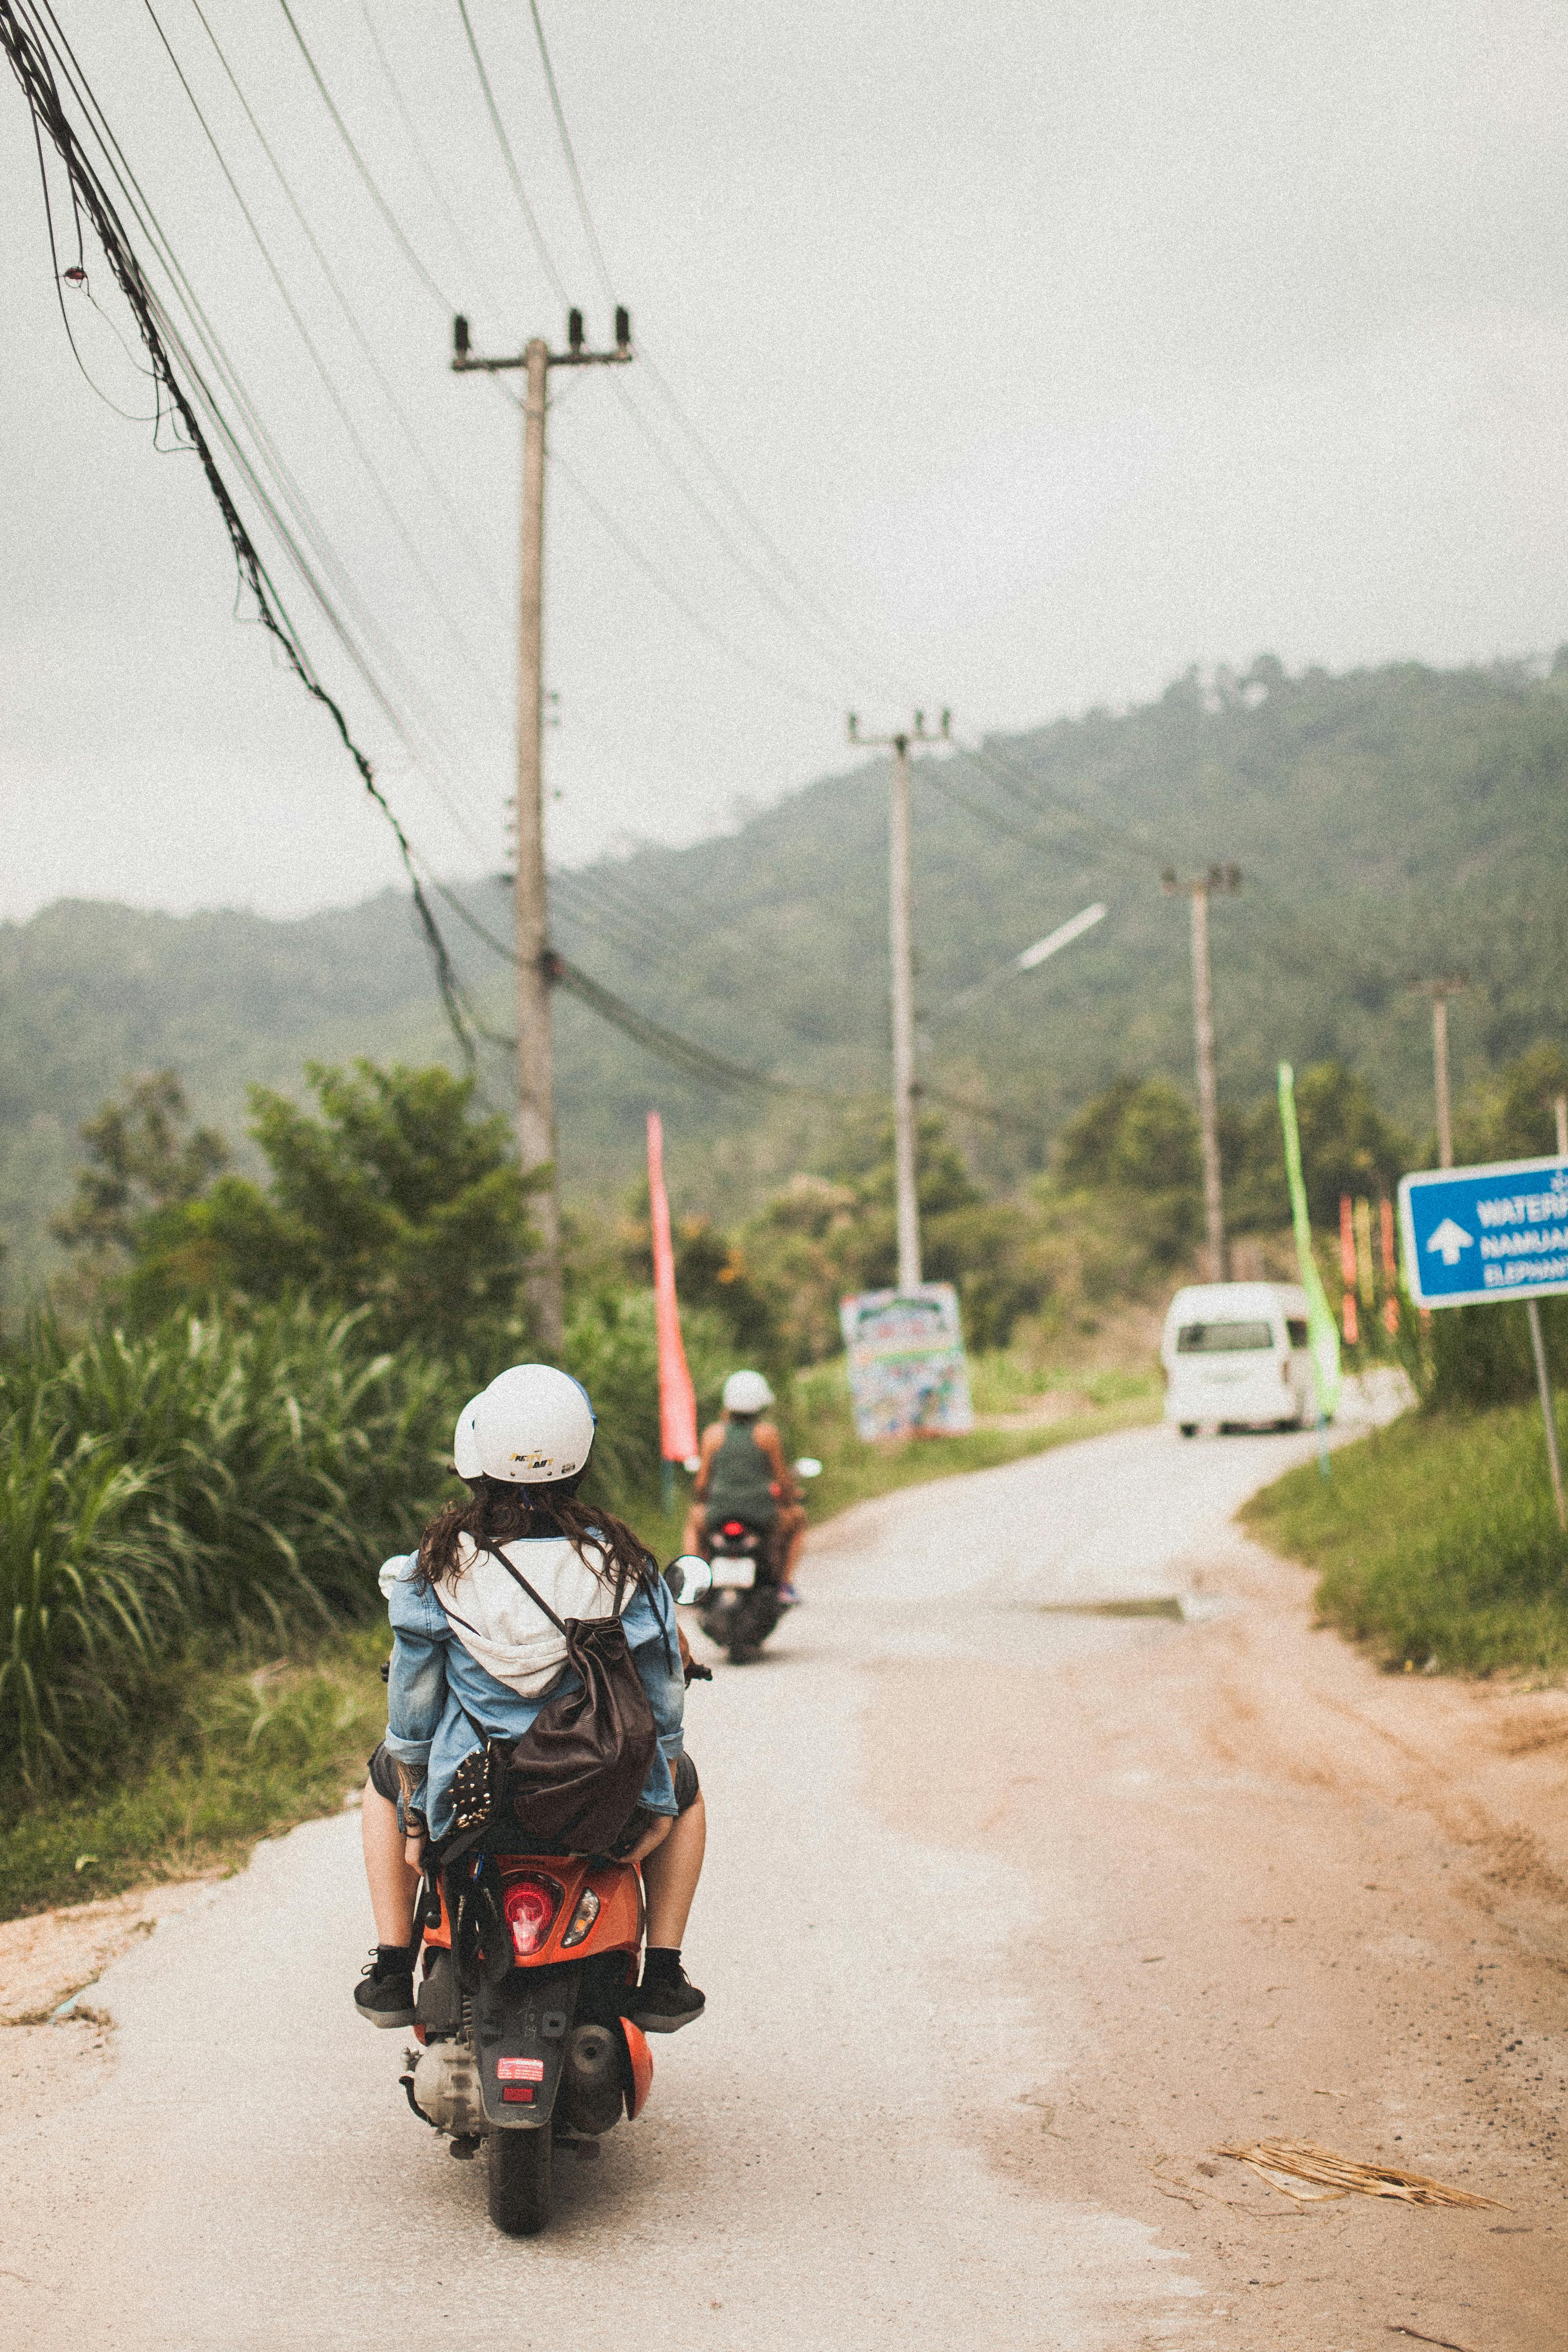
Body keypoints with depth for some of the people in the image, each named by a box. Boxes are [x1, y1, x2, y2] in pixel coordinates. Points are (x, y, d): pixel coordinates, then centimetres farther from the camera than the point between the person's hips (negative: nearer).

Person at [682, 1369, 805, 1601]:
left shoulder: (713, 1433, 1)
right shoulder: (767, 1432, -4)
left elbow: (701, 1482, 3)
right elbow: (783, 1479, 0)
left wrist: (698, 1500, 25)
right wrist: (791, 1495, 22)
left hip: (718, 1517, 2)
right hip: (763, 1519, -2)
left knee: (694, 1517, 38)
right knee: (797, 1516, 31)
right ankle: (785, 1584, 24)